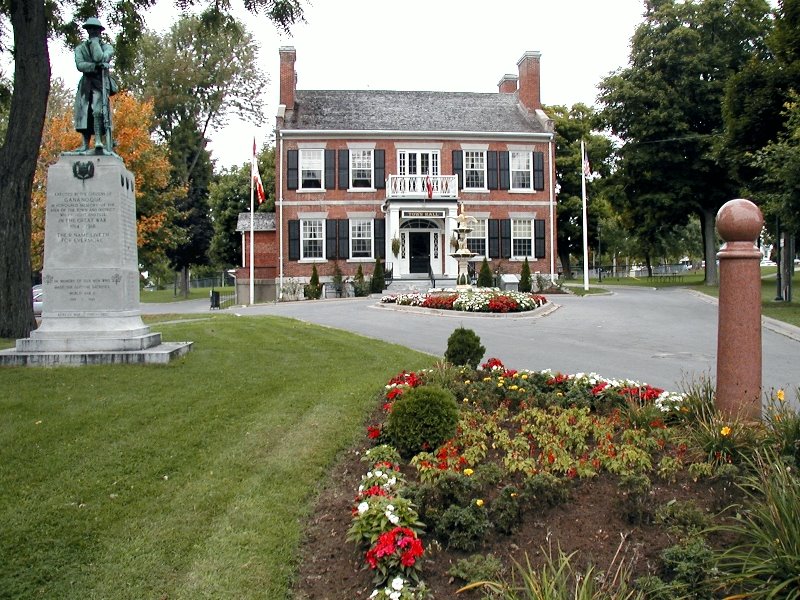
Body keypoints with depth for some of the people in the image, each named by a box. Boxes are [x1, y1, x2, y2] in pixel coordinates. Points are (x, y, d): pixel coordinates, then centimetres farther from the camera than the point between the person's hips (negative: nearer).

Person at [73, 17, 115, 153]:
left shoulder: (107, 47, 9)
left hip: (100, 82, -3)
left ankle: (98, 141, -26)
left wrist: (94, 41, -5)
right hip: (86, 83, 3)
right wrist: (95, 66, -20)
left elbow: (100, 58, -13)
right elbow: (79, 65, -3)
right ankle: (85, 144, -1)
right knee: (84, 113, -2)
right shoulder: (80, 48, 14)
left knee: (97, 111, -20)